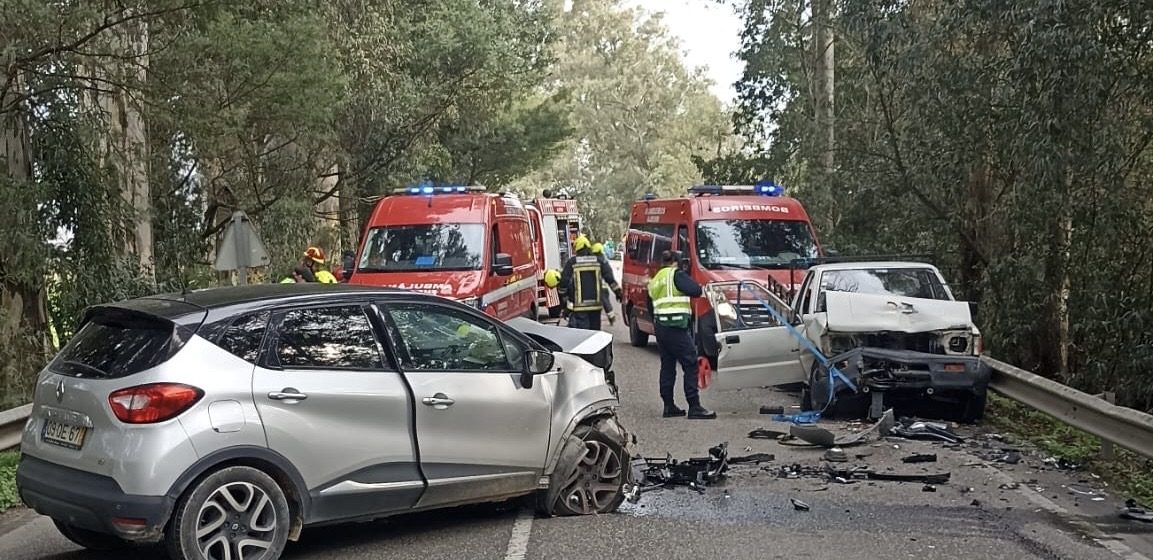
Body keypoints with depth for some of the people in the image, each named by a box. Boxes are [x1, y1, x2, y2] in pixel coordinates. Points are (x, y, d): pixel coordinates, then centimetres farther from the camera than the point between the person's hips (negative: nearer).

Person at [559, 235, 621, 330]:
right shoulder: (599, 260, 4)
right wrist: (618, 291, 7)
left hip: (579, 305, -3)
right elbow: (610, 279, 0)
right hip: (596, 304, 3)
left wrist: (563, 296, 15)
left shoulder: (571, 262, -3)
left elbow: (564, 281, 1)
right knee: (595, 329, 15)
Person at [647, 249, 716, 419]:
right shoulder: (676, 274, -4)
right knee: (690, 365, -7)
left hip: (659, 327, 8)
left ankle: (669, 406, 13)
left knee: (667, 366, 13)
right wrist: (702, 290, 3)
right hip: (676, 327, -8)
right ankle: (695, 407, -10)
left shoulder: (654, 281, 20)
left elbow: (650, 308, 22)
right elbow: (695, 290, -17)